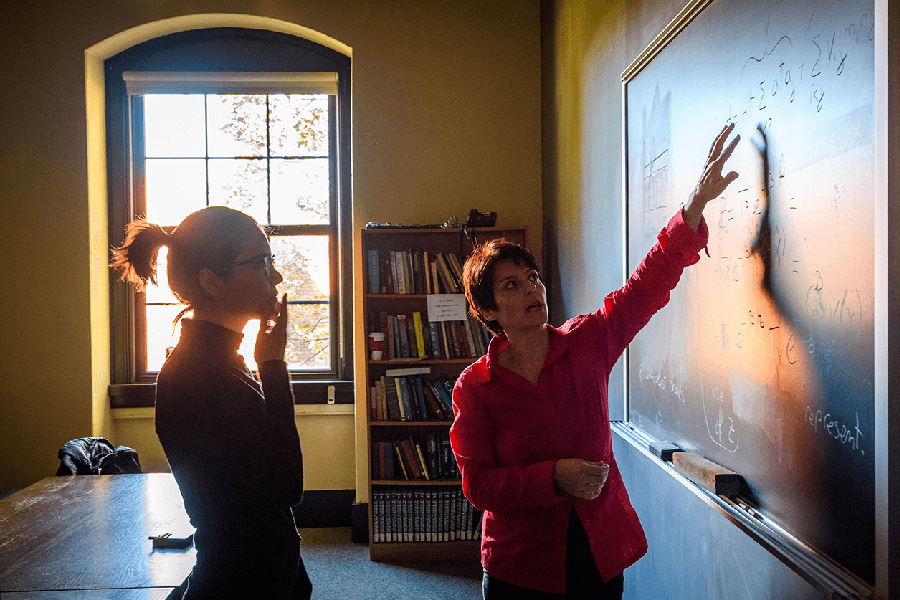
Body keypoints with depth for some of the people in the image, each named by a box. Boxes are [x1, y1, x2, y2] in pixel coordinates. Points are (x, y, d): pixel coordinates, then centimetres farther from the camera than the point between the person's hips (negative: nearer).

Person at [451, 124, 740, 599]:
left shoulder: (585, 343, -4)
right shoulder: (474, 387, -11)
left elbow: (648, 284, -7)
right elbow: (478, 484, -11)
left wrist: (695, 205, -15)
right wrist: (556, 476, -23)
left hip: (601, 547, 3)